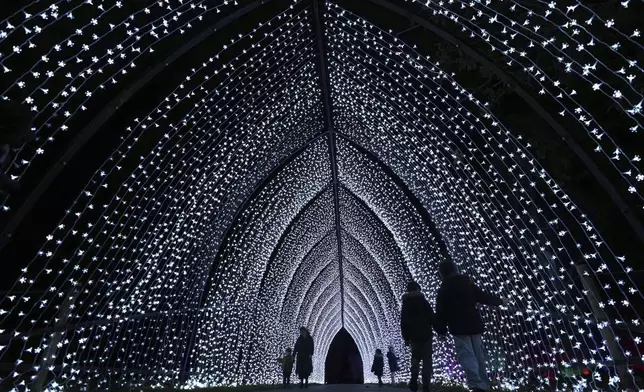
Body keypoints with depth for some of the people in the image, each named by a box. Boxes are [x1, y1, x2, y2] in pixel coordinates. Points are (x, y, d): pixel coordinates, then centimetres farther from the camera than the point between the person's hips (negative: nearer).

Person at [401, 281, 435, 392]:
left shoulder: (405, 305, 8)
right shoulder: (423, 301, -2)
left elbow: (403, 323, 7)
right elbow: (432, 317, -7)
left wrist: (406, 338, 11)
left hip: (413, 336, 3)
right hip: (425, 334, -3)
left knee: (415, 357, 17)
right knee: (427, 360, 2)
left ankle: (414, 378, -3)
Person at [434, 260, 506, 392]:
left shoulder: (444, 289, -6)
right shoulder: (468, 283, 9)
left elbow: (440, 312, -8)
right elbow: (484, 297, 19)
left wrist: (441, 330, 2)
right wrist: (499, 301, 37)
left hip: (459, 328, -6)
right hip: (474, 325, 6)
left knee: (467, 356, -9)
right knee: (479, 356, 16)